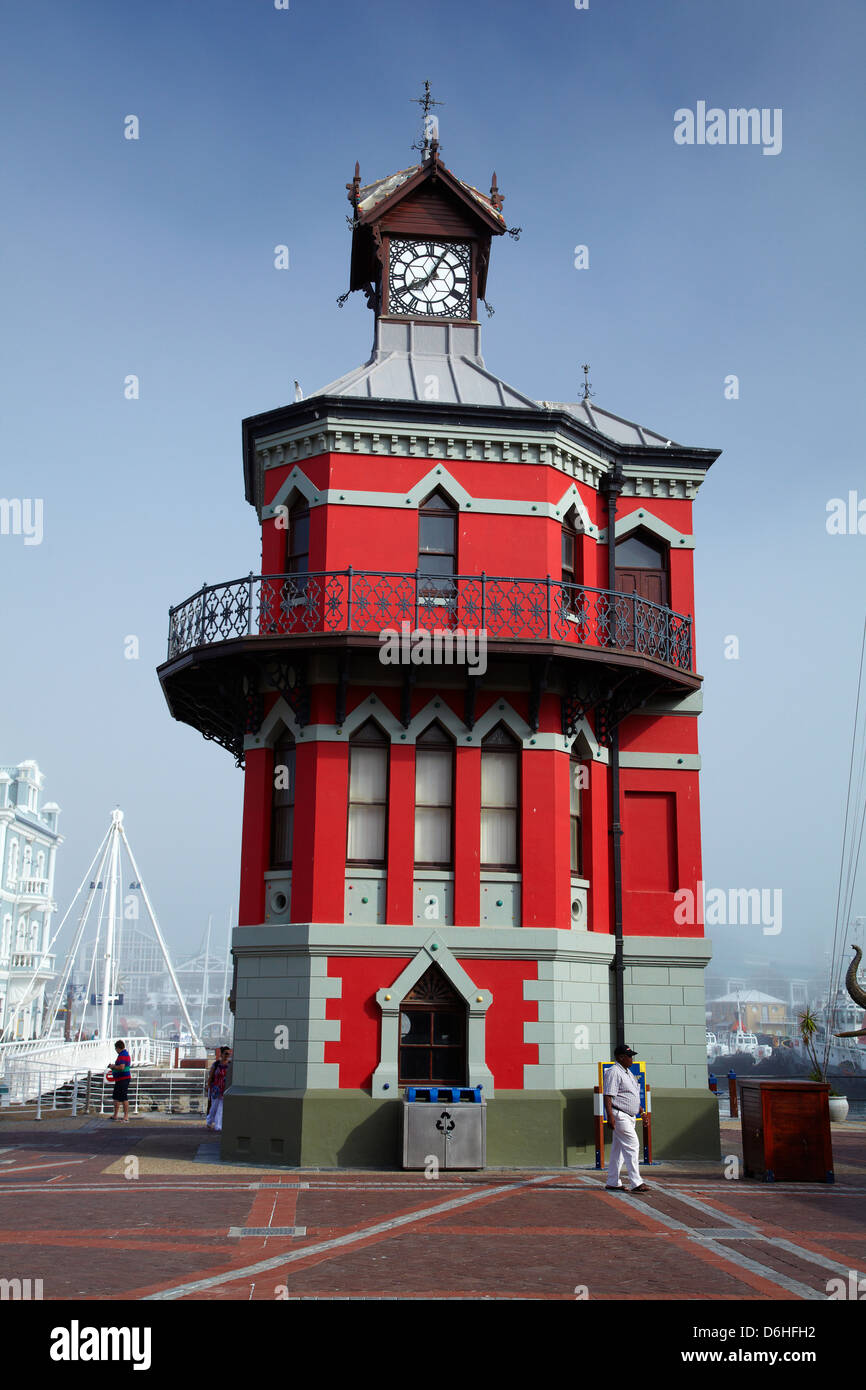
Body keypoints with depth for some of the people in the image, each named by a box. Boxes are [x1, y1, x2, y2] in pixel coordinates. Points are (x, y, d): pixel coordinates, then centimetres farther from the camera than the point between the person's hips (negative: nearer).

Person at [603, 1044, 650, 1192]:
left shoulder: (628, 1072, 17)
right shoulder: (614, 1072, -14)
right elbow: (608, 1096, -21)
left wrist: (640, 1109, 22)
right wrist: (610, 1116, -28)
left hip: (629, 1116, 10)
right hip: (619, 1115, -10)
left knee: (618, 1149, 11)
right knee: (632, 1147, -13)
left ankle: (612, 1183, 16)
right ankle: (636, 1183, -14)